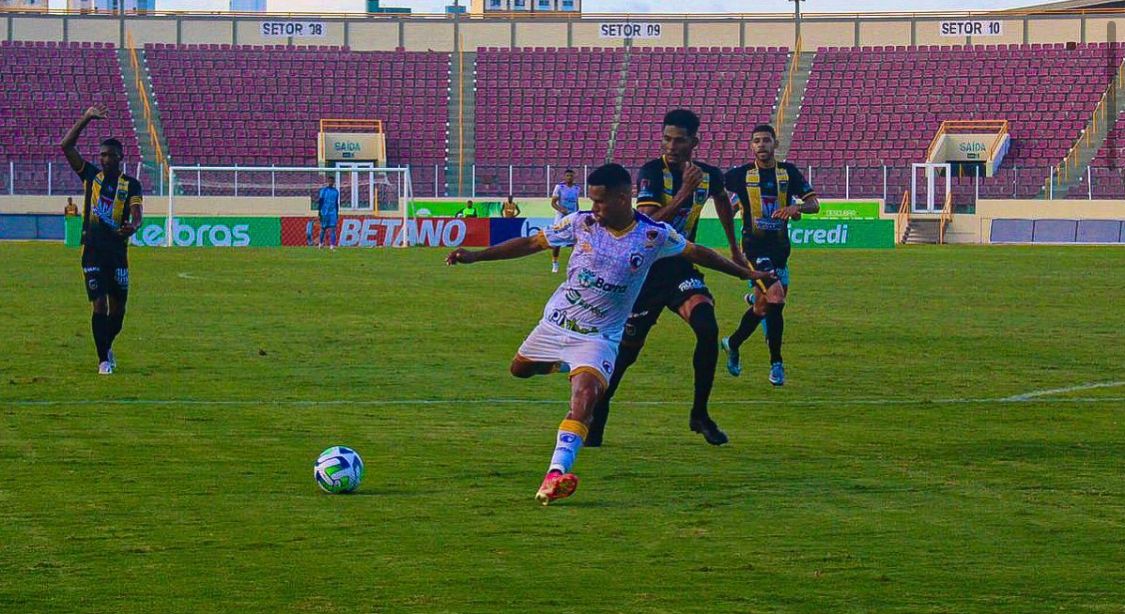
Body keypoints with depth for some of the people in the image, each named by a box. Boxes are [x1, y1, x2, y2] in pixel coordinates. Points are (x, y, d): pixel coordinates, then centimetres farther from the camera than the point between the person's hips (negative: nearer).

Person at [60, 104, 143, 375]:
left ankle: (107, 346, 34)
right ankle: (104, 360, 0)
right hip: (92, 252, -1)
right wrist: (85, 119, -9)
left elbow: (136, 214, -10)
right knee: (99, 305, -7)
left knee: (118, 309, 8)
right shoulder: (91, 176, 6)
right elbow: (66, 146, -2)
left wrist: (133, 226, -35)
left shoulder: (131, 185, 3)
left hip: (118, 253, 1)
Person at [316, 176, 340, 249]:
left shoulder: (336, 191, 11)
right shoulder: (323, 190, 0)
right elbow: (320, 201, 0)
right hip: (325, 212, -2)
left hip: (333, 213, 2)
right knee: (323, 228, 6)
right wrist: (319, 212, -6)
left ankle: (332, 245, -13)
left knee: (333, 228, -9)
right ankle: (320, 243, 24)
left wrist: (337, 213, 16)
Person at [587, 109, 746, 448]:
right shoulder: (652, 172, -16)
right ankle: (597, 415, 23)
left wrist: (734, 248, 33)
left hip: (681, 269, 3)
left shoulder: (709, 175, -1)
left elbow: (722, 200, 25)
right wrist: (684, 192, -33)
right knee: (626, 348, 2)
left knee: (707, 328, -21)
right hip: (646, 271, -3)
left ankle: (700, 414, -6)